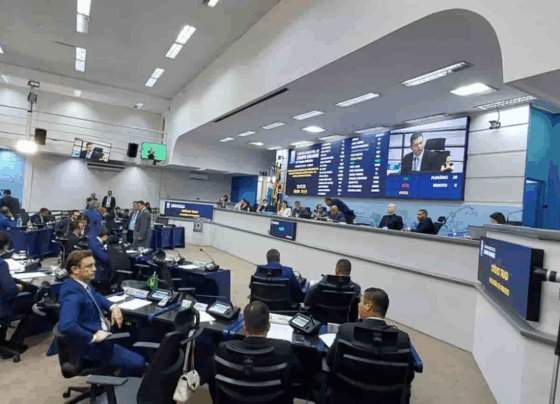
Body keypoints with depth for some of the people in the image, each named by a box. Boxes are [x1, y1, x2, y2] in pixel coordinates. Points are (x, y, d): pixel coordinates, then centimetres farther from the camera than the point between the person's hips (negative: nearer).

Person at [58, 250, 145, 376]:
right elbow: (66, 326, -41)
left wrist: (113, 307, 4)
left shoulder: (83, 283, 2)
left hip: (103, 333, 10)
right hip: (93, 346, -10)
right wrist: (93, 337, -29)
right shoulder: (72, 294, -27)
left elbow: (95, 296, 22)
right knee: (138, 363, -12)